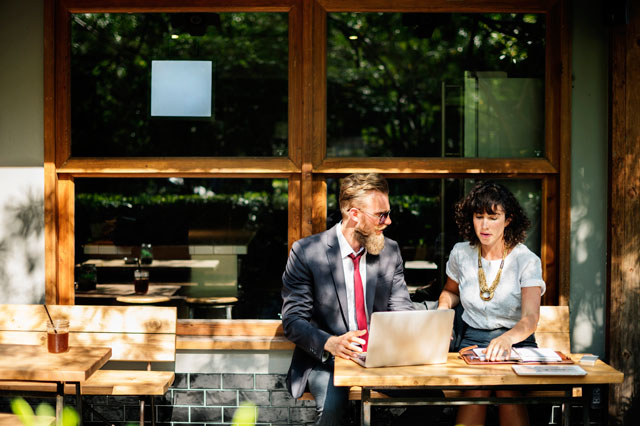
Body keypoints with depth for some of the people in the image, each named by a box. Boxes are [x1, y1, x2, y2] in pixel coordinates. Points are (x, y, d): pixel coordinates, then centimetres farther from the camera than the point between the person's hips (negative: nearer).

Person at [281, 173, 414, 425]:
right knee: (331, 402, -35)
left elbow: (401, 310, 10)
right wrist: (329, 343, -28)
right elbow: (293, 320, -9)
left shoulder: (390, 251, 8)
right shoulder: (306, 252, -6)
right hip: (324, 361, -3)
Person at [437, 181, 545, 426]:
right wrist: (443, 308, 1)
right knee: (477, 388, -31)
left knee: (508, 388, -34)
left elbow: (530, 319, -21)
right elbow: (450, 291, 25)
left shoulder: (527, 261, -8)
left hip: (516, 340, -2)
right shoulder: (461, 254, 3)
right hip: (473, 339, 2)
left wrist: (506, 339, -43)